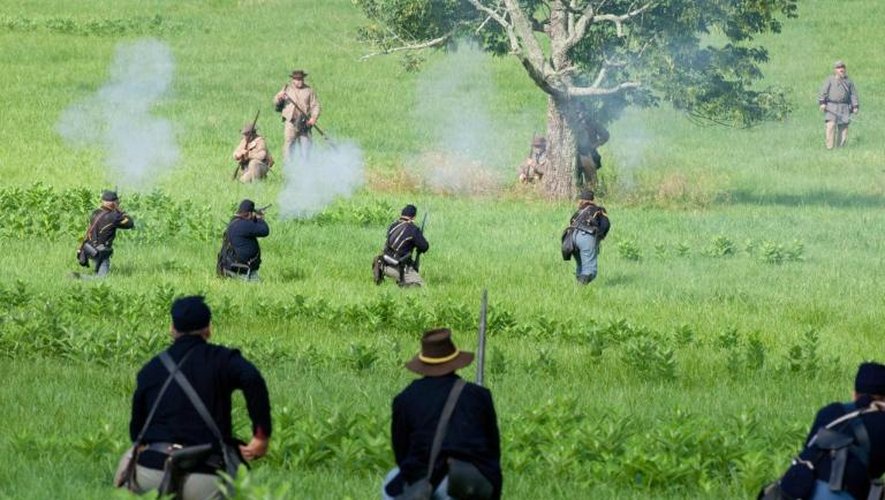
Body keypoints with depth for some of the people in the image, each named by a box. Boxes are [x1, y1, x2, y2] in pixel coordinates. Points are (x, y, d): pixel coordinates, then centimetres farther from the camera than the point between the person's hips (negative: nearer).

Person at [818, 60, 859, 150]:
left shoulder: (848, 81, 16)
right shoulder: (830, 79, 6)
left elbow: (853, 94, 17)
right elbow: (823, 91, -2)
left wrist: (855, 106, 8)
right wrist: (822, 102, -14)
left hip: (844, 108, 4)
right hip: (831, 107, -4)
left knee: (843, 127, 0)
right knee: (831, 125, -16)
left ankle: (840, 147, 6)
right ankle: (830, 147, -16)